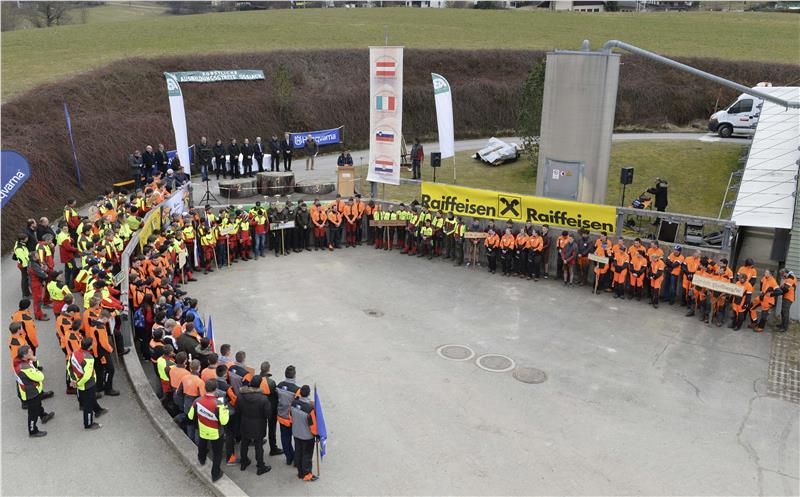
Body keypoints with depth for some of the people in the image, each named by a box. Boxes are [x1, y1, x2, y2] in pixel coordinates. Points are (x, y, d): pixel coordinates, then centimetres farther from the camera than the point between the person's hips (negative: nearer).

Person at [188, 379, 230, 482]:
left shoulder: (198, 401, -19)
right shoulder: (218, 404, -33)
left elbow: (191, 416, -4)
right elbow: (223, 421, -28)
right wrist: (226, 410, -12)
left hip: (202, 431, 5)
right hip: (216, 434, -5)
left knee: (202, 446, 35)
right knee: (217, 453, 16)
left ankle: (201, 459, 62)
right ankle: (215, 474, 26)